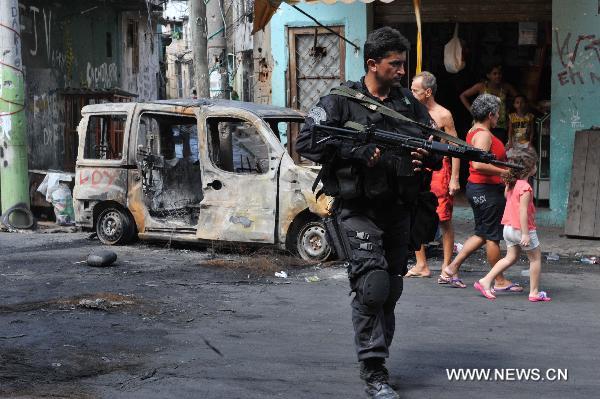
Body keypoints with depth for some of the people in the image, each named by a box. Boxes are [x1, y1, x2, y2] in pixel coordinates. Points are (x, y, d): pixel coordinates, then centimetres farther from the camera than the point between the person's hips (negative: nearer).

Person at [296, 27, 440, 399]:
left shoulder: (410, 103, 11)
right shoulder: (341, 102, -4)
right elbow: (307, 141, -12)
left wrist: (429, 155, -8)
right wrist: (357, 152, -20)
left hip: (397, 212, 6)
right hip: (358, 211, -5)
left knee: (391, 290, 11)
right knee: (372, 285, -16)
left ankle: (377, 356, 28)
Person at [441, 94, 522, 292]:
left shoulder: (473, 132, 14)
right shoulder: (484, 135, -17)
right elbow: (479, 164, -29)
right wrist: (503, 172, -22)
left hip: (475, 187, 10)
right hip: (487, 189, -10)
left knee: (482, 234, 17)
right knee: (493, 236, 0)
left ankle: (451, 269, 15)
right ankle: (500, 281, 10)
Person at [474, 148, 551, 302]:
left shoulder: (511, 184, 4)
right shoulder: (525, 187, -20)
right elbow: (523, 211, -23)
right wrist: (525, 234, -23)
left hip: (509, 227, 8)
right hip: (522, 229, -8)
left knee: (511, 257, 15)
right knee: (535, 258, 8)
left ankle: (485, 281, 6)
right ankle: (534, 292, 12)